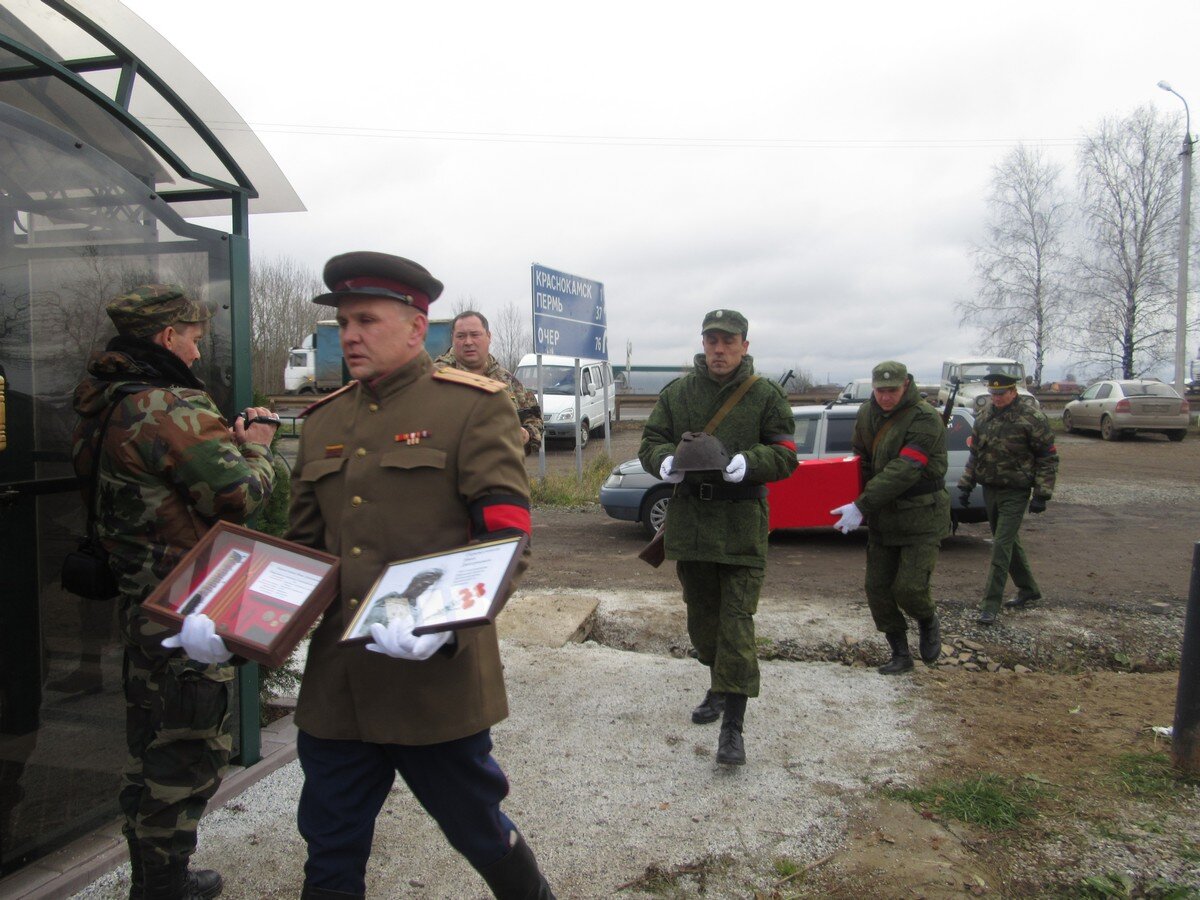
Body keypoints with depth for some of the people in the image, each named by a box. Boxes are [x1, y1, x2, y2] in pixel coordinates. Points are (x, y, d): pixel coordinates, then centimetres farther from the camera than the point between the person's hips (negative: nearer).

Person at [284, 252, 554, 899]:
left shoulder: (474, 407, -7)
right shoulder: (323, 421, 12)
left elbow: (505, 538, -14)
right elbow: (303, 545, 17)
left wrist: (446, 620, -28)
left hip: (438, 679, -5)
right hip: (334, 684, 6)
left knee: (479, 833, 14)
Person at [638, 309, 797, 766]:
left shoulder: (766, 395, 1)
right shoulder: (677, 392, 9)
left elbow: (784, 454, -4)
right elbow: (651, 441, 7)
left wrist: (747, 463, -25)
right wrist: (665, 461, -16)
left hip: (742, 525, -4)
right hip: (690, 518, 4)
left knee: (737, 621, -7)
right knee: (701, 615, 16)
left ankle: (733, 725, -3)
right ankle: (719, 686, 39)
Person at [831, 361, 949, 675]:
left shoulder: (925, 419, -19)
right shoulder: (866, 414, 3)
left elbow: (903, 472, -28)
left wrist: (862, 506, -32)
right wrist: (861, 505, 0)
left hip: (921, 519, -6)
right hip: (881, 519, 6)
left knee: (909, 587, -12)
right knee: (877, 588, 5)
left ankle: (928, 622, 23)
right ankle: (900, 655, 21)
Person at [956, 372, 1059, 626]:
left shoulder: (1032, 417, -11)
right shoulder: (985, 414, 8)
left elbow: (1048, 458, -8)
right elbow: (975, 452, 18)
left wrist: (1041, 495, -12)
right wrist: (966, 484, 13)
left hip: (1015, 493, -7)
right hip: (990, 490, 7)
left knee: (1002, 546, -9)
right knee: (1009, 542, 17)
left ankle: (990, 605, -6)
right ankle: (1029, 590, 34)